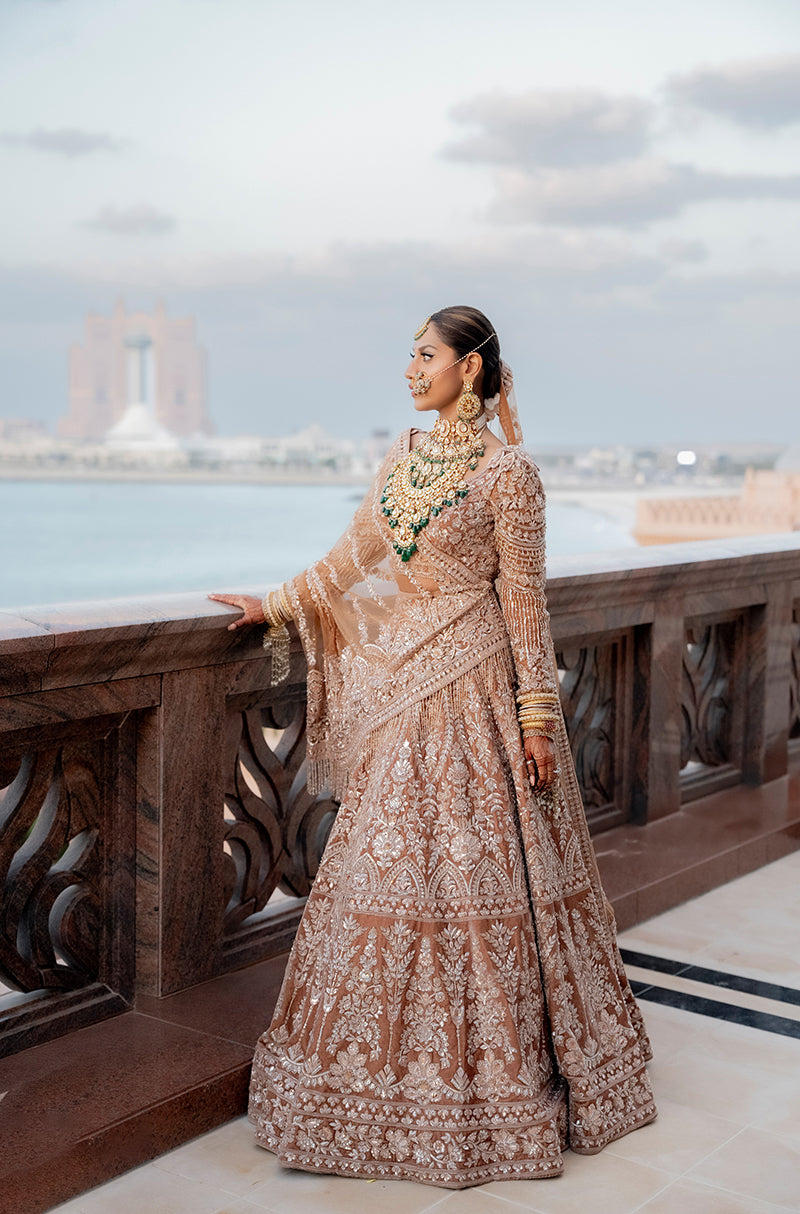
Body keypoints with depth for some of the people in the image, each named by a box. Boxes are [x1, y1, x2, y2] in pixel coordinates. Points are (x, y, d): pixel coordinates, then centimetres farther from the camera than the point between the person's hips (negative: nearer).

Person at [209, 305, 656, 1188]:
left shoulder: (506, 471, -8)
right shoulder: (400, 460, 11)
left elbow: (524, 600, -9)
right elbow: (352, 559, 19)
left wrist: (538, 715, -10)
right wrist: (276, 606, 17)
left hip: (472, 691, -6)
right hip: (400, 691, 6)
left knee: (472, 869, -1)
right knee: (392, 869, 10)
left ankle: (497, 1074, 15)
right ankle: (402, 1067, 24)